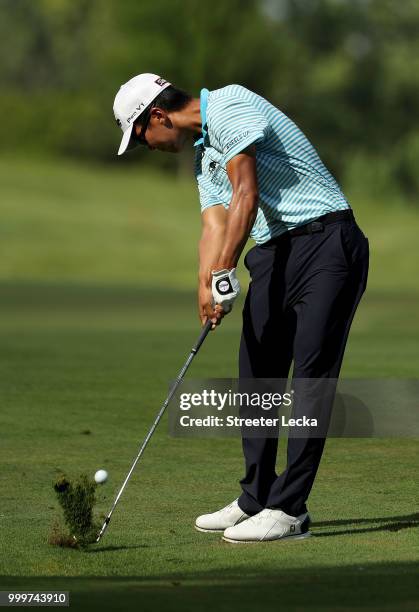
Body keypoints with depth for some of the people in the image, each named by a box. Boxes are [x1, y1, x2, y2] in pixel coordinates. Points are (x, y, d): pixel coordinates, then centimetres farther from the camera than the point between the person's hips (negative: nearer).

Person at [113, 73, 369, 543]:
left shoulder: (228, 108, -10)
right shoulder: (204, 153, 19)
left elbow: (246, 196, -19)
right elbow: (215, 225, 8)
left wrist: (223, 274, -21)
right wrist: (206, 288, -9)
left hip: (327, 243, -10)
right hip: (274, 253, 10)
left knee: (311, 377, -10)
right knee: (257, 376, 11)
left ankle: (289, 509, -11)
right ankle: (256, 500, 20)